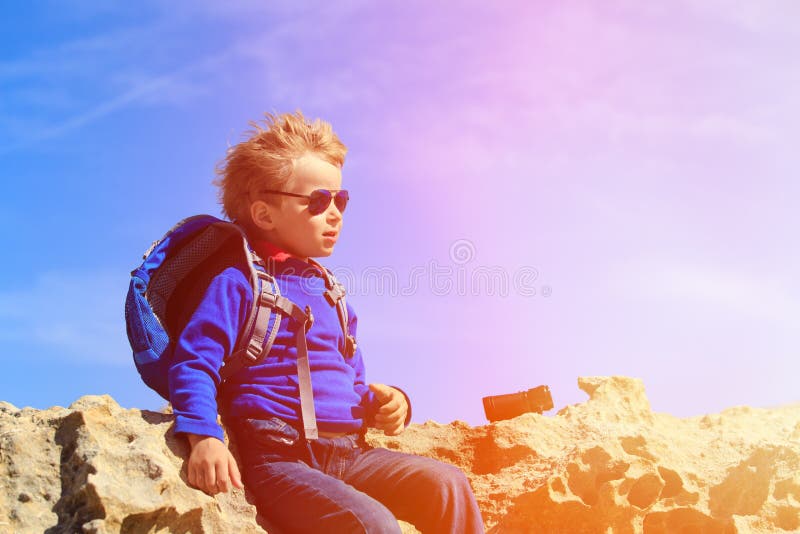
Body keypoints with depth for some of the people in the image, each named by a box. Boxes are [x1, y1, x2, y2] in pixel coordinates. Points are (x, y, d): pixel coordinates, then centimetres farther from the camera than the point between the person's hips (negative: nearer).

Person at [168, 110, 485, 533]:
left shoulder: (330, 292, 23)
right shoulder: (239, 282, 2)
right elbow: (192, 363, -8)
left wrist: (379, 401, 6)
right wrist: (204, 437, -24)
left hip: (349, 452, 7)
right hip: (278, 456, -7)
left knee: (446, 482, -15)